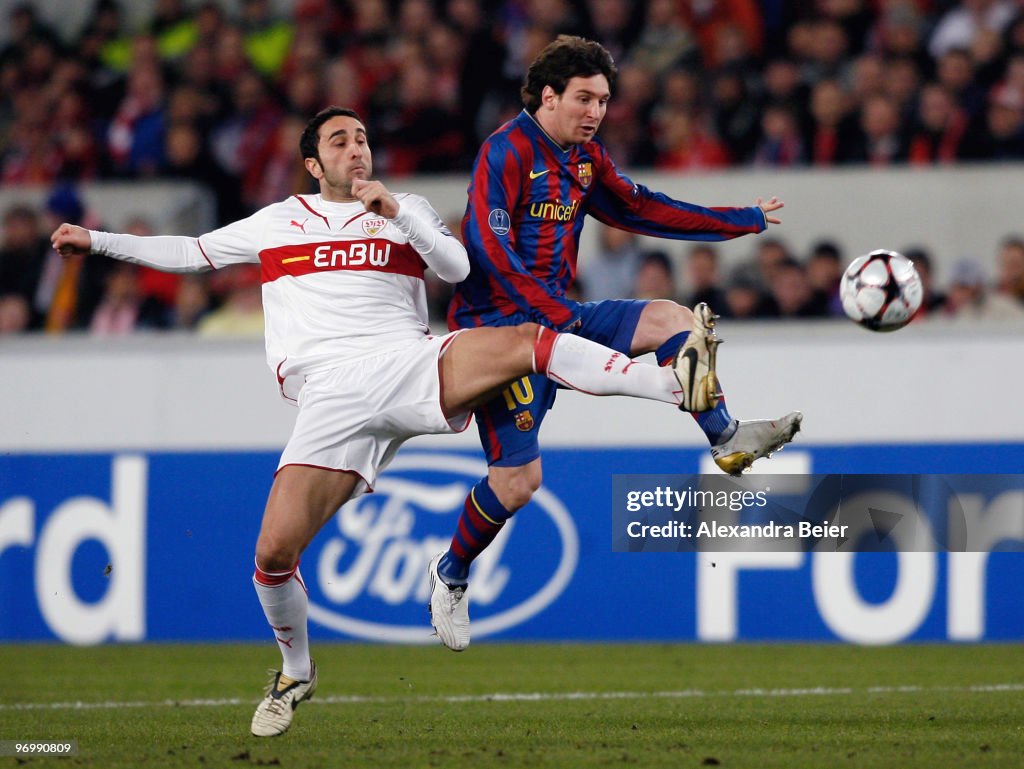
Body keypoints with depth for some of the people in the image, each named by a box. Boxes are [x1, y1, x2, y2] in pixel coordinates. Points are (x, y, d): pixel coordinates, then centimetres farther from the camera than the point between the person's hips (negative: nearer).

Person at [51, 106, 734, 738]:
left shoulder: (405, 210, 21)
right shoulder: (279, 222, 23)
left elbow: (458, 268, 6)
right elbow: (192, 253, 30)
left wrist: (395, 213, -5)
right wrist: (98, 241, 25)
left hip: (409, 367, 0)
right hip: (332, 395, 0)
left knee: (526, 340, -28)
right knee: (275, 550, -12)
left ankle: (678, 386, -37)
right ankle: (297, 673, 14)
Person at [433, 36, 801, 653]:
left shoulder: (586, 158, 11)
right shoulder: (507, 151, -14)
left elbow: (639, 210, 22)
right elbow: (489, 244, -22)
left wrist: (745, 221, 23)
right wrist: (553, 314, -28)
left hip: (558, 313, 8)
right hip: (501, 321, -8)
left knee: (676, 321, -4)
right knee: (519, 476, -11)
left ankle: (727, 440, 0)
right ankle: (451, 575, 9)